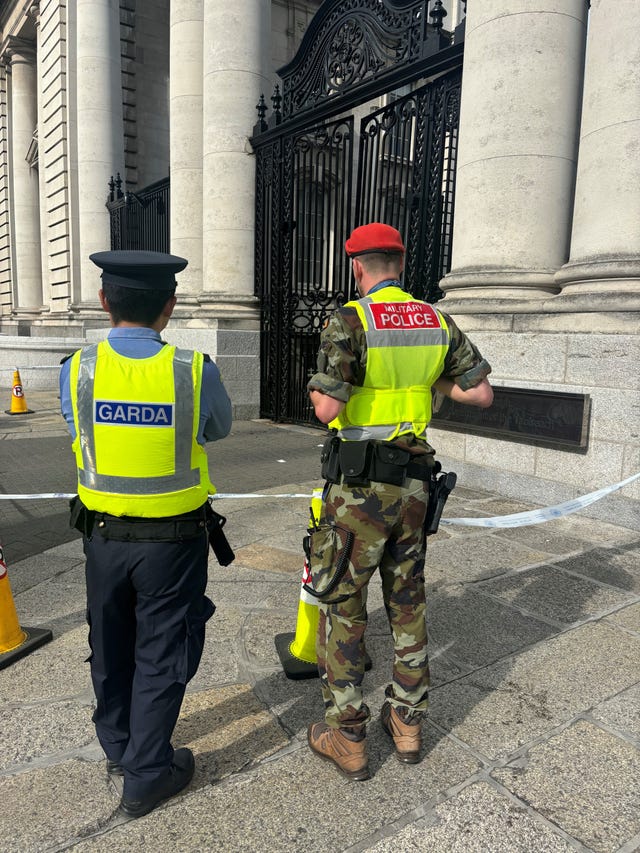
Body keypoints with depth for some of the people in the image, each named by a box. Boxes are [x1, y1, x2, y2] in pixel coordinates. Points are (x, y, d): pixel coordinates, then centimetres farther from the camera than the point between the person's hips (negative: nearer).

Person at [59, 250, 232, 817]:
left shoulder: (78, 369, -12)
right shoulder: (195, 370, -18)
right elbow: (217, 428, 1)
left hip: (103, 536, 3)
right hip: (174, 542, -3)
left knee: (111, 647, 23)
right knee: (161, 654, 14)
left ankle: (118, 746, 47)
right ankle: (145, 776, 29)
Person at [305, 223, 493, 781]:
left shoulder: (350, 321, -13)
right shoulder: (437, 321, 5)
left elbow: (328, 410, -19)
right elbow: (481, 394, 7)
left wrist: (317, 391, 3)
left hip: (359, 484, -6)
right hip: (413, 480, 6)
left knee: (342, 603, 7)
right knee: (408, 599, 18)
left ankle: (347, 740, 19)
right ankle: (407, 723, 32)